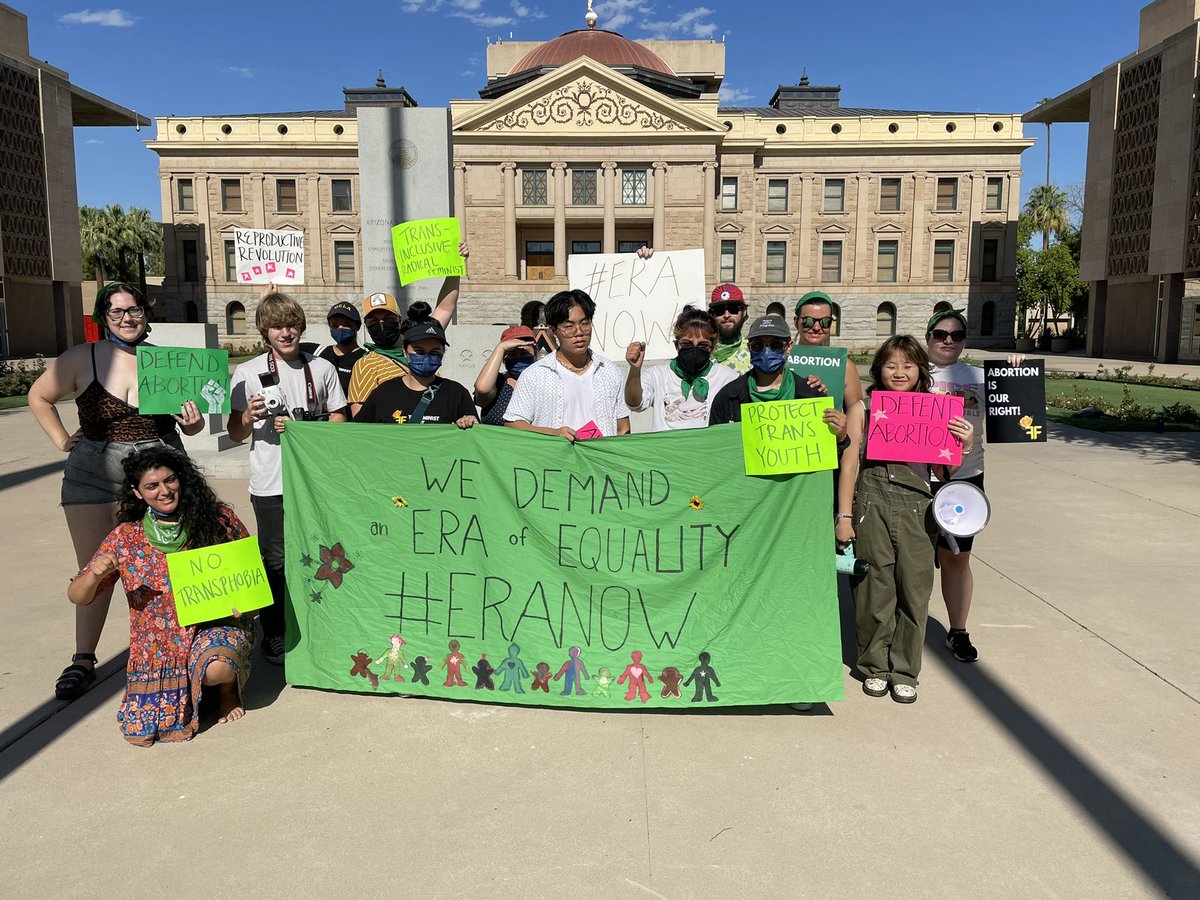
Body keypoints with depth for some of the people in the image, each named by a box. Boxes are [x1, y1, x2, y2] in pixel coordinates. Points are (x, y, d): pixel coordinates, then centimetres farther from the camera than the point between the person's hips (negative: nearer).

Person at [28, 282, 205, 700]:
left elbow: (190, 423, 10)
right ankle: (83, 661, 20)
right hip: (93, 478, 0)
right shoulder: (81, 359, -1)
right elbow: (38, 397, 14)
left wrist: (193, 422, -12)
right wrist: (62, 441, 4)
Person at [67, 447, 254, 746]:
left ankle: (228, 686, 4)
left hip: (216, 624, -2)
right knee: (142, 727, -12)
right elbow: (77, 597, 2)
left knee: (216, 669, -36)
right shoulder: (125, 538, -2)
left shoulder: (217, 518, -5)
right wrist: (95, 574, -21)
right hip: (158, 642, 2)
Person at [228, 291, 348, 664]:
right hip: (271, 483, -1)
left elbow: (339, 423, 7)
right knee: (275, 560, 5)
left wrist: (300, 427, -8)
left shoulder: (322, 368, 6)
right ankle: (273, 635, 19)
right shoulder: (247, 372, 2)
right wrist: (250, 416, -16)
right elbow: (236, 434, 6)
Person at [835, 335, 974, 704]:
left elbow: (943, 471, 10)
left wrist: (965, 446, -7)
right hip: (870, 504, -1)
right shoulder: (863, 409, 7)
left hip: (916, 506, 1)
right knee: (874, 588, 4)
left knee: (913, 588, 3)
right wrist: (843, 516, 0)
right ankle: (875, 666, 21)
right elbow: (850, 464, 5)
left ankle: (904, 670, 18)